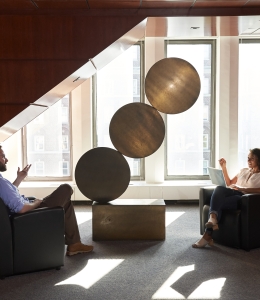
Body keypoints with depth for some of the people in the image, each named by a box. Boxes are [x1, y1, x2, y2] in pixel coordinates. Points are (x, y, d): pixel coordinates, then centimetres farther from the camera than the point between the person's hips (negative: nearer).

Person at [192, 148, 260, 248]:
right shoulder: (244, 170, 28)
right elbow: (229, 183, 26)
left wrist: (241, 188, -18)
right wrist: (224, 167, 17)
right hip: (234, 193, 5)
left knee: (217, 204, -31)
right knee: (219, 188, -31)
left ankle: (207, 235, -31)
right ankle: (213, 217, -49)